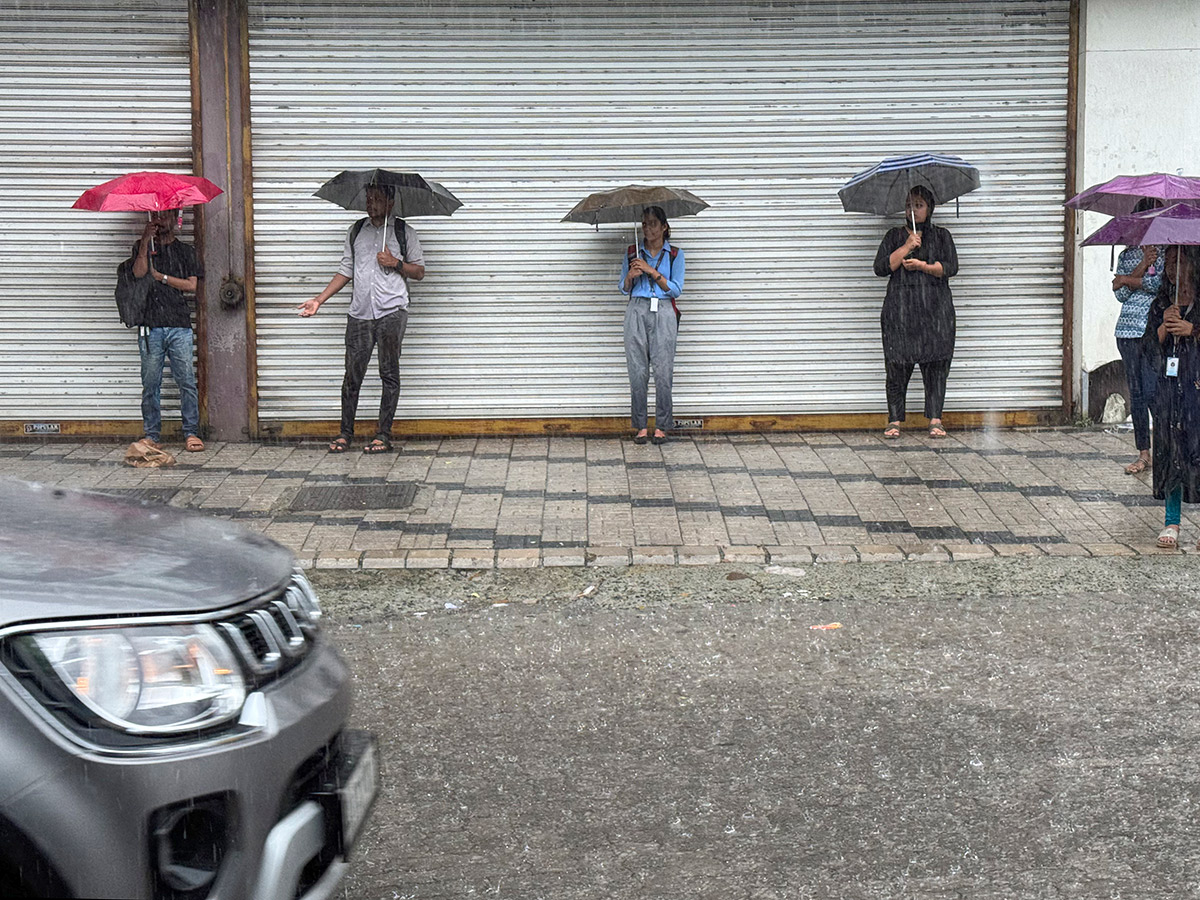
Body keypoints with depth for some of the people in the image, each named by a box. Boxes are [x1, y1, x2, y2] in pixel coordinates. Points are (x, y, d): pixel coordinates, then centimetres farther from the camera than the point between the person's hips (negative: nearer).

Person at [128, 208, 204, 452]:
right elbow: (138, 273, -5)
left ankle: (191, 433, -1)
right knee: (150, 383, 0)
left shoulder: (185, 250, 14)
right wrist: (145, 241, -9)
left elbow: (192, 285, 4)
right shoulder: (142, 247, 14)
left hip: (179, 326, 0)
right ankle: (151, 435, 5)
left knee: (187, 381, -5)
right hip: (151, 326, 0)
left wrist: (160, 276, -1)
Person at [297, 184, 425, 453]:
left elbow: (419, 271, 8)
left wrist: (396, 264, -9)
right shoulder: (356, 231, 15)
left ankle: (383, 435, 6)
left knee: (389, 373, 0)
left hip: (391, 312, -2)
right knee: (352, 374, 2)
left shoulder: (403, 232, 7)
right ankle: (345, 433, 11)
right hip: (359, 313, 3)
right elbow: (345, 272, 16)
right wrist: (319, 300, 8)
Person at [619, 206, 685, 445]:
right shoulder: (632, 253, 12)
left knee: (663, 371, -4)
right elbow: (624, 289, 14)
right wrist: (631, 276, -8)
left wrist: (652, 271, -10)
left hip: (663, 313, -2)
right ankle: (640, 425, 6)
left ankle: (661, 426, 3)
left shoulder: (675, 255, 6)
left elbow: (676, 290, -2)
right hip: (637, 311, 2)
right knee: (637, 371, -1)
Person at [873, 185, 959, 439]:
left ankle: (935, 419, 1)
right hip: (900, 308, 0)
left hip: (935, 309, 0)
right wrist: (907, 247, -6)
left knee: (935, 363, -4)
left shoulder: (941, 236, 14)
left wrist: (922, 265, -10)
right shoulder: (894, 236, 14)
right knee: (897, 363, -5)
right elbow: (881, 267, 1)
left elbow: (951, 267, 1)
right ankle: (894, 420, 1)